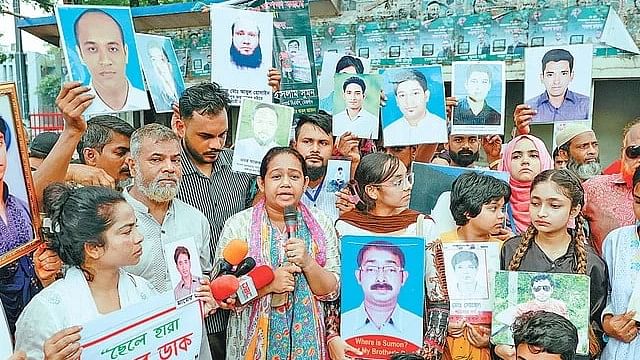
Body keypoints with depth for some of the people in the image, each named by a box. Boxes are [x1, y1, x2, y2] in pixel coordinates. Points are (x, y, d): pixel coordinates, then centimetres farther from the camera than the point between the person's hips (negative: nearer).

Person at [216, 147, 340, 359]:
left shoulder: (321, 224, -3)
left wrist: (307, 263, -20)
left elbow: (332, 292, -3)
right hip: (254, 342, -1)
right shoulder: (238, 225, -9)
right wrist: (268, 283, -23)